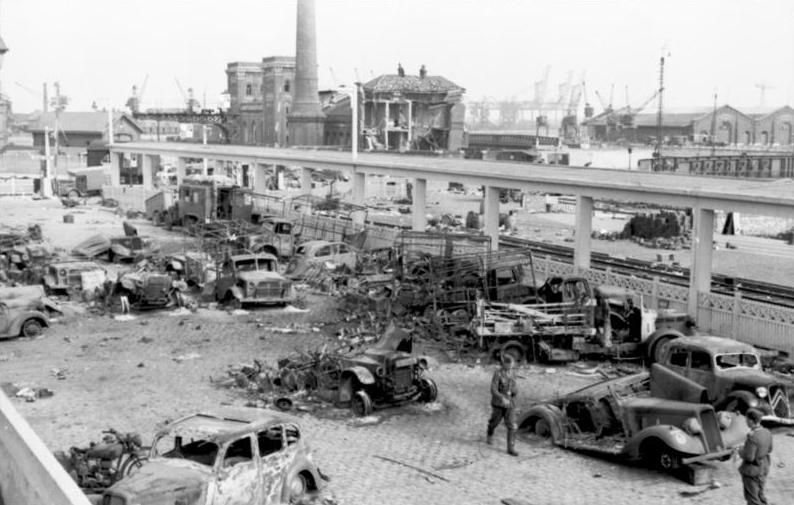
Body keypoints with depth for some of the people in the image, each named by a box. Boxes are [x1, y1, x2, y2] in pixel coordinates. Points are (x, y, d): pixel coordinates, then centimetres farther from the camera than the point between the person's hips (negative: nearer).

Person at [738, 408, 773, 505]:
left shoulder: (752, 437, -30)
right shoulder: (767, 433, -5)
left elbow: (749, 457, -27)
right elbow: (769, 450, 10)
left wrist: (741, 452, -7)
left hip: (752, 470, -8)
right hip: (763, 468, 8)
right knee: (759, 495, 24)